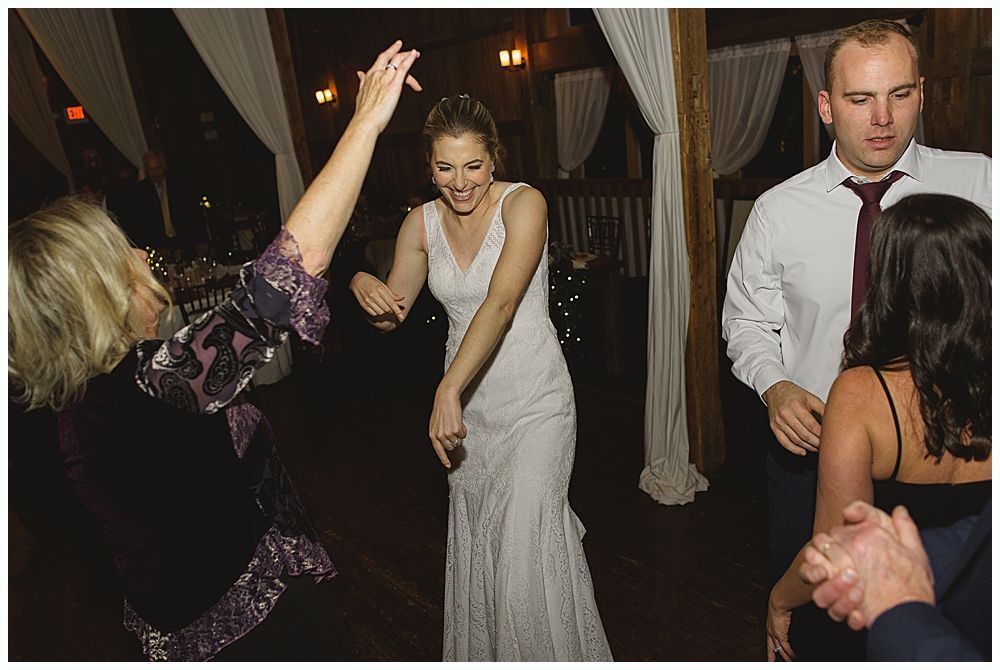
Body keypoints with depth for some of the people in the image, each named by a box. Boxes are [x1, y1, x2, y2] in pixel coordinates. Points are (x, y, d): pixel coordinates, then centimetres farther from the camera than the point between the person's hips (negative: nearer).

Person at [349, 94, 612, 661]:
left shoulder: (524, 203, -15)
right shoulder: (422, 223, 1)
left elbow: (501, 303, -28)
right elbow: (391, 316, 7)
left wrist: (447, 391, -37)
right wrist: (364, 287, -16)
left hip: (535, 400, -5)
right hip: (469, 404, 5)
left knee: (526, 549, -8)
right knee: (476, 545, 17)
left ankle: (555, 655, 19)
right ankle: (483, 655, 41)